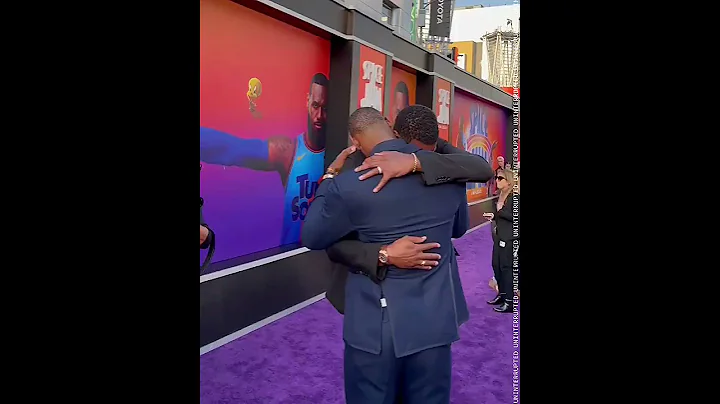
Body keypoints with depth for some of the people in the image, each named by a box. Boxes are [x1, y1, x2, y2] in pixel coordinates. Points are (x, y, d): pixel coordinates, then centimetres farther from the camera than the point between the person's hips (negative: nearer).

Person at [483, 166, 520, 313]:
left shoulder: (515, 197, -13)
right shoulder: (501, 196, 11)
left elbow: (516, 217, -20)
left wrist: (498, 213, -19)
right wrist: (493, 216, 1)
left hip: (509, 238, -8)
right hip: (499, 236, 8)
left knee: (507, 267, -3)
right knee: (496, 265, 13)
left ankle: (510, 302, 6)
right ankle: (502, 294, 29)